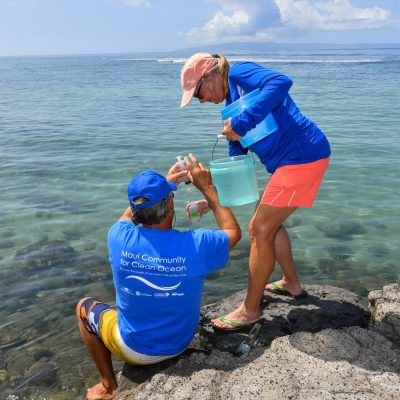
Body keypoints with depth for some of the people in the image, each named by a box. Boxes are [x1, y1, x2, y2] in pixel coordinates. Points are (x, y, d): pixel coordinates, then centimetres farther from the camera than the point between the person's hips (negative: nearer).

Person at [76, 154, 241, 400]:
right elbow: (234, 232, -3)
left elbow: (128, 214, 3)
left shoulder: (120, 238, -24)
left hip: (133, 348, -2)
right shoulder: (196, 244, -27)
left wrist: (164, 184, 6)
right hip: (179, 345, 2)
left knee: (85, 307, 26)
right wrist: (207, 188, -3)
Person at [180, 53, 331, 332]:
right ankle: (291, 284, 39)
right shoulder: (233, 100, 18)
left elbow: (282, 82, -28)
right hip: (292, 161, 10)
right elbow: (237, 157, 20)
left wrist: (241, 124, -27)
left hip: (303, 155, -10)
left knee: (260, 230, -3)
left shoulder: (240, 73, -7)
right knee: (270, 222, 22)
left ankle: (250, 310, 10)